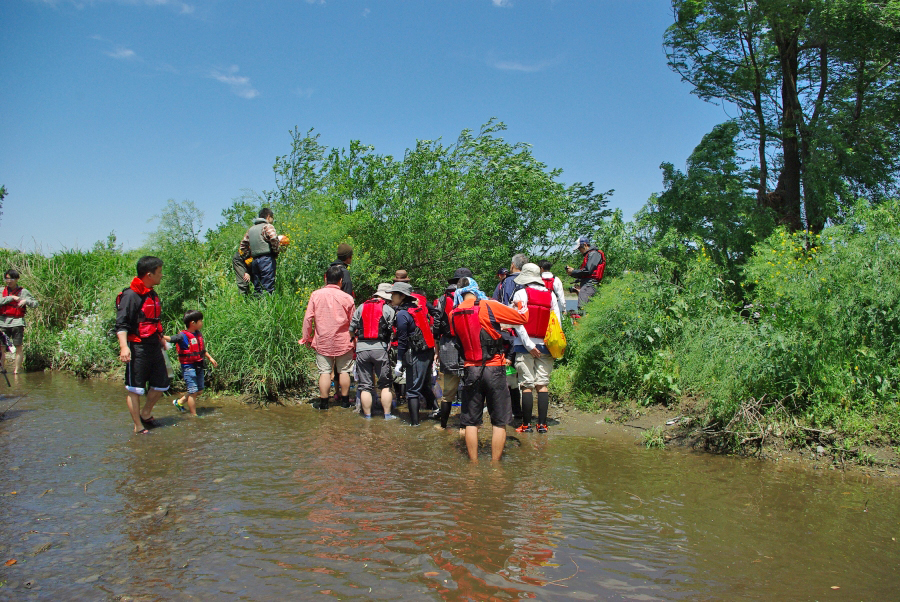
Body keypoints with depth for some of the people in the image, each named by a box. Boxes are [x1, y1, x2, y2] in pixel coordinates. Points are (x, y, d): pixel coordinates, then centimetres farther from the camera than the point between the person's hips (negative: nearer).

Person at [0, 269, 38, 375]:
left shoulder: (23, 292, 7)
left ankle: (16, 372, 5)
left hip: (17, 322, -1)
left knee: (19, 348, -1)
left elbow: (35, 303, 7)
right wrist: (11, 298, -9)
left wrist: (26, 301, -10)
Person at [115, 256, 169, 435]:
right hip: (137, 348, -9)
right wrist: (123, 346, -30)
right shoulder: (131, 295, -13)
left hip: (154, 347, 9)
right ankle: (138, 426, 7)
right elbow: (121, 323, -18)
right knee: (134, 388, 0)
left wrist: (161, 337, 33)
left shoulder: (153, 295, 14)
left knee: (161, 384, 13)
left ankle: (145, 414, 33)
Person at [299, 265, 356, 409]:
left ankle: (323, 401, 10)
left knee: (325, 371, 6)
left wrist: (307, 338, 9)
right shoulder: (346, 298, -7)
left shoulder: (316, 295, -5)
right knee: (344, 371, 11)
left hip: (323, 342, 0)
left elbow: (308, 318, -3)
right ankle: (344, 400, 18)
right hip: (343, 342, 0)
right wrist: (354, 341, 12)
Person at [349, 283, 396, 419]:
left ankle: (367, 415, 11)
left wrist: (355, 345, 24)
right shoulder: (388, 309, 3)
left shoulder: (361, 308, 13)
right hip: (380, 348, -3)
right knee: (385, 385, 8)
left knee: (365, 385, 8)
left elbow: (351, 330, 12)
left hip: (361, 348, 3)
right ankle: (387, 415, 10)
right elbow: (395, 331, -5)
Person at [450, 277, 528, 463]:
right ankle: (495, 464, 8)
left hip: (471, 370, 3)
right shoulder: (490, 306, -8)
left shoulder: (453, 314, 2)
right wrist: (522, 305, 21)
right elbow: (523, 317, -2)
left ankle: (474, 464, 15)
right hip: (494, 370, -3)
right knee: (499, 422, 6)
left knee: (471, 422, 11)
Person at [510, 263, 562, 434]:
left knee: (527, 385, 1)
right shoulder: (550, 295, 7)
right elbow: (557, 321, 5)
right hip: (545, 346, 3)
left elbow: (518, 322, -10)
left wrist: (528, 345, -8)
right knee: (542, 384, 7)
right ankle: (542, 424, 7)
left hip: (525, 346, -3)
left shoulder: (521, 294, -4)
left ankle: (526, 424, 4)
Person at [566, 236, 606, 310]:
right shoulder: (588, 255, 28)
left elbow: (588, 270, -14)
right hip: (586, 285, 10)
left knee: (582, 307, -21)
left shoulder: (593, 254, -3)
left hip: (589, 284, -10)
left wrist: (573, 272, -5)